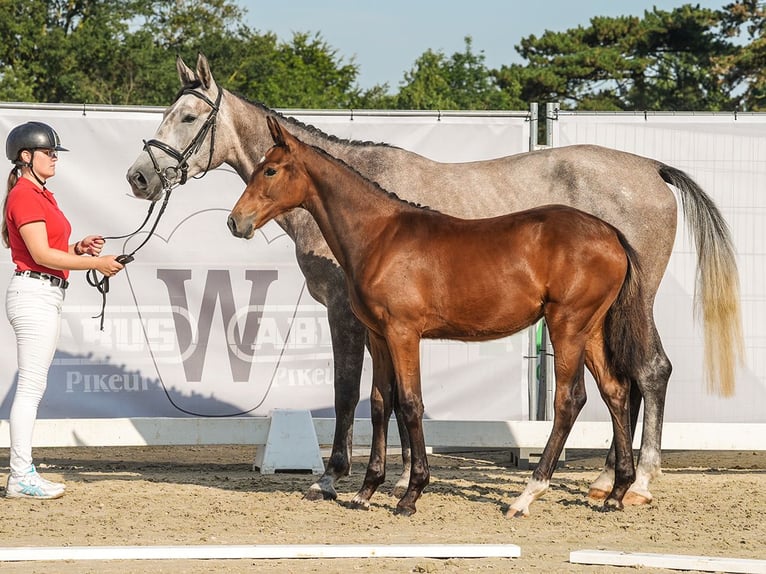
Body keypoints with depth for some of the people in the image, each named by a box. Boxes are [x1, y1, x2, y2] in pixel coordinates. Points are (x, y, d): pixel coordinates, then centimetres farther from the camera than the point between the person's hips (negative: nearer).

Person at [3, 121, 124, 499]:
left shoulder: (41, 196, 18)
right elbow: (41, 254, -19)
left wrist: (78, 248, 4)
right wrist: (95, 263, -17)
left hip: (47, 295, 10)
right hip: (33, 293, -10)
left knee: (33, 388, 10)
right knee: (31, 387, -9)